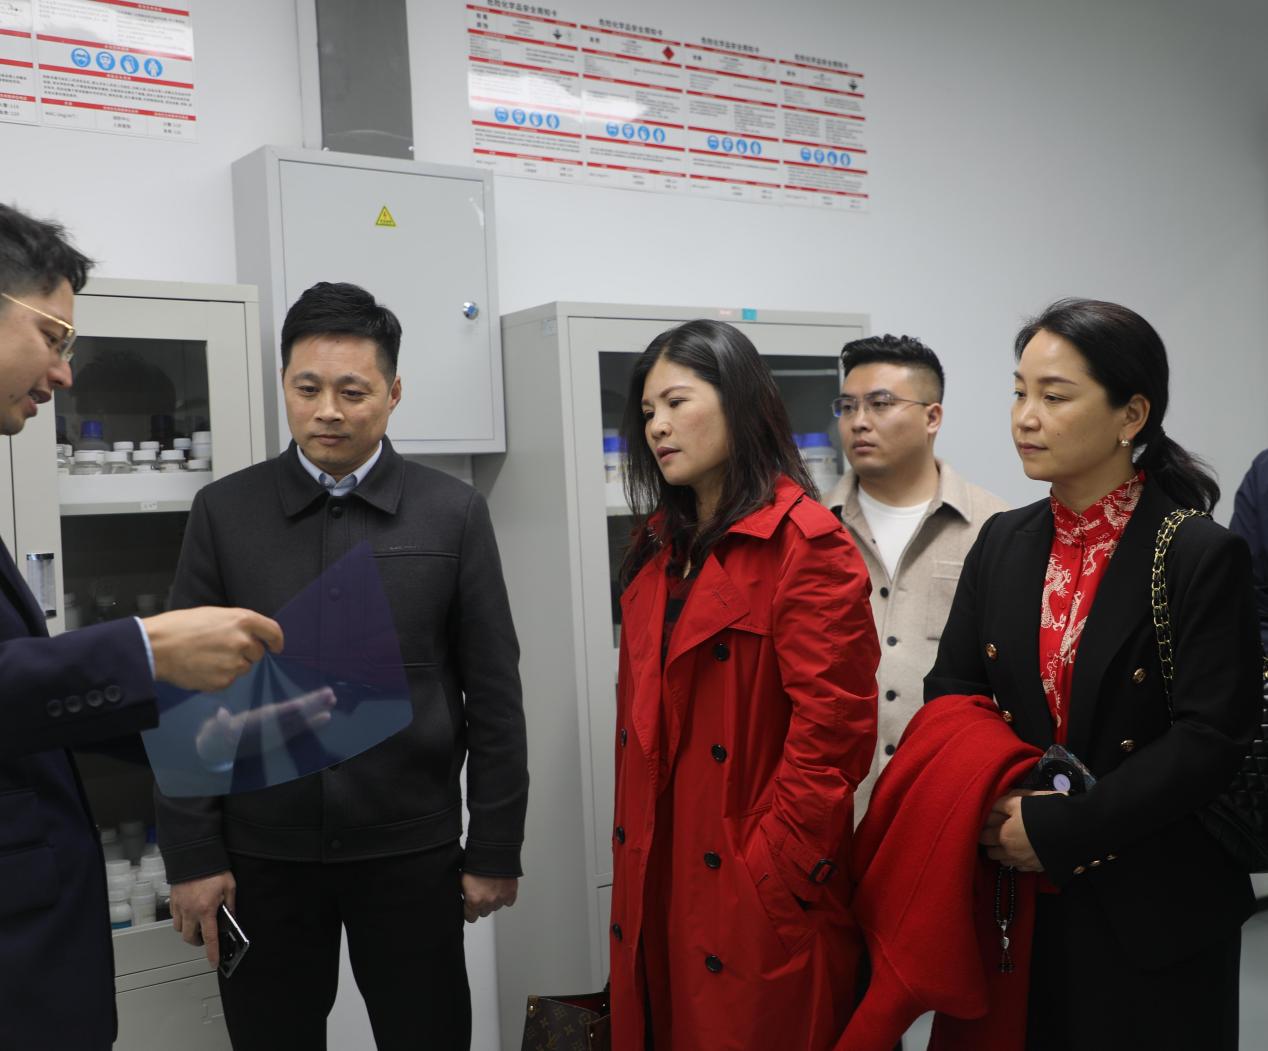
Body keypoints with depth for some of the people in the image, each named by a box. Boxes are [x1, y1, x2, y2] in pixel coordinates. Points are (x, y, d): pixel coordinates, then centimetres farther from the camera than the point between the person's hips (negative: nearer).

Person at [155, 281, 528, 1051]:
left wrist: (496, 850, -1)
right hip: (262, 856, 1)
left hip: (413, 852, 0)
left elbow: (493, 694, -1)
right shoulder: (225, 512, 0)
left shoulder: (454, 514, -2)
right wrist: (191, 854, -3)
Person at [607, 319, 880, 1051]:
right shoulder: (658, 545, 11)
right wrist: (634, 862, 10)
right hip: (657, 881, 7)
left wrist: (772, 873, -16)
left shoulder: (807, 545, -12)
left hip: (755, 894, -7)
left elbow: (833, 729, -17)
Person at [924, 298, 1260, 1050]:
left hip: (1153, 913, -4)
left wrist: (1058, 830, -19)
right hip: (1021, 899, 4)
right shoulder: (1003, 543, 3)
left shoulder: (1202, 557, -12)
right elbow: (950, 696, 4)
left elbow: (1210, 742, -17)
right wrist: (990, 811, -12)